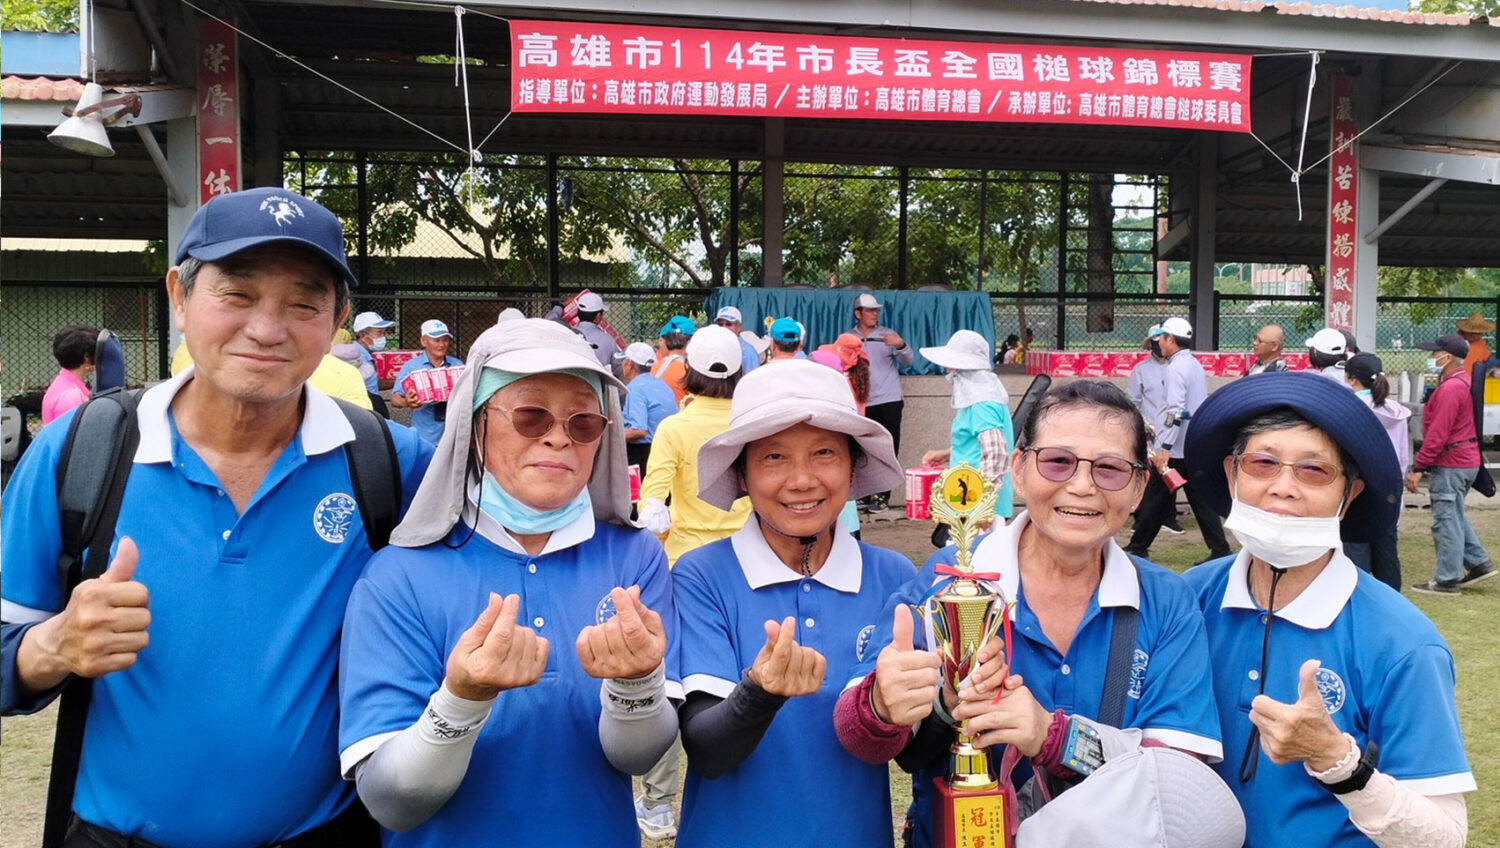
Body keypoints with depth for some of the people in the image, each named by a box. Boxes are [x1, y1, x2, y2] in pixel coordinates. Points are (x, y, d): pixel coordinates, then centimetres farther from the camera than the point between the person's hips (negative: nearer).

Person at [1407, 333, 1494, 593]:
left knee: (1447, 521, -3)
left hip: (1450, 465, -10)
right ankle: (1479, 562, 25)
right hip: (1467, 461, 10)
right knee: (1454, 517, 22)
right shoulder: (1465, 381, 11)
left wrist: (1418, 467, -20)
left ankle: (1446, 581, 4)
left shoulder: (1450, 388, -20)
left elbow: (1438, 434, -24)